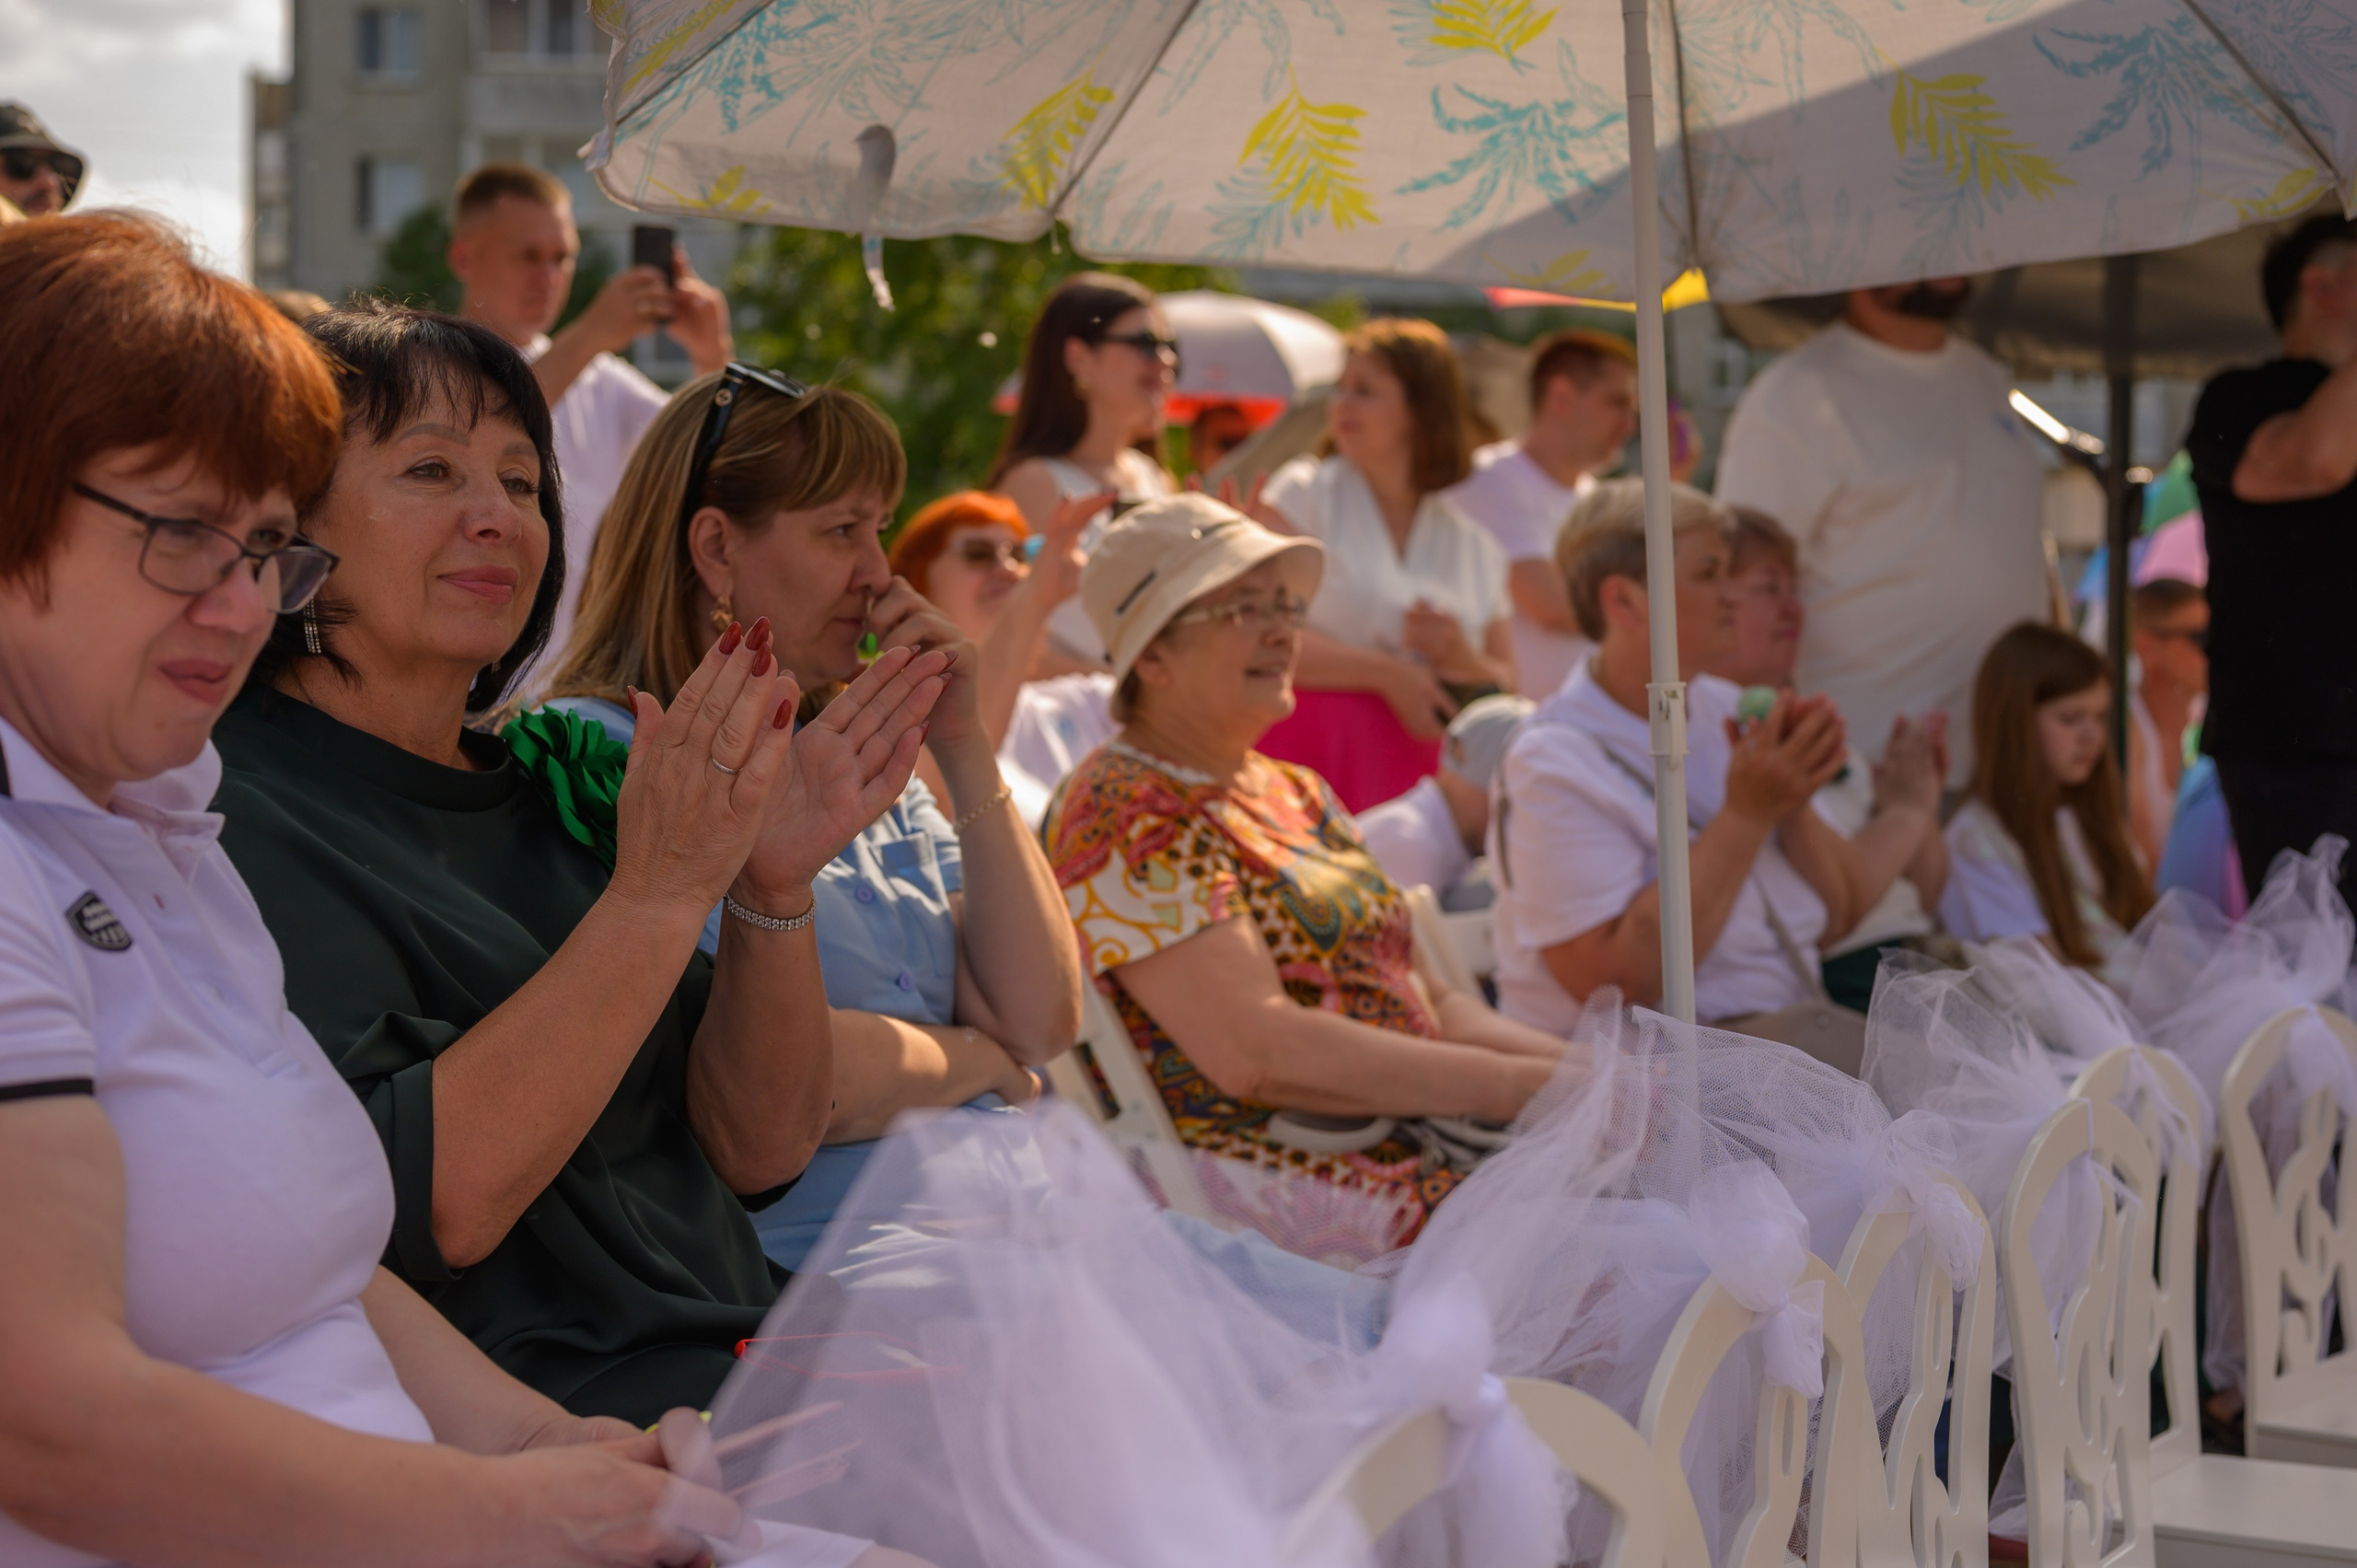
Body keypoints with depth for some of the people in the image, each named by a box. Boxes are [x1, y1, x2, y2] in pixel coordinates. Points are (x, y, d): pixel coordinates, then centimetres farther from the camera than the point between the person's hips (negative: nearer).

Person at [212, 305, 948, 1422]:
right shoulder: (227, 818, -6)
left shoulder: (538, 782, 17)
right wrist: (656, 895, -20)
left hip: (752, 1359, 8)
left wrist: (774, 888, -3)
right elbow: (423, 1209, -20)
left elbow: (756, 1155, 12)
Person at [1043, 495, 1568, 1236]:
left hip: (1416, 1144, 8)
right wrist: (1507, 1083, -17)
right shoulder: (1124, 810, -7)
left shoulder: (1296, 793, 22)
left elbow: (1428, 998, 20)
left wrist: (1571, 1063, 1)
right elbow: (1255, 1050, -17)